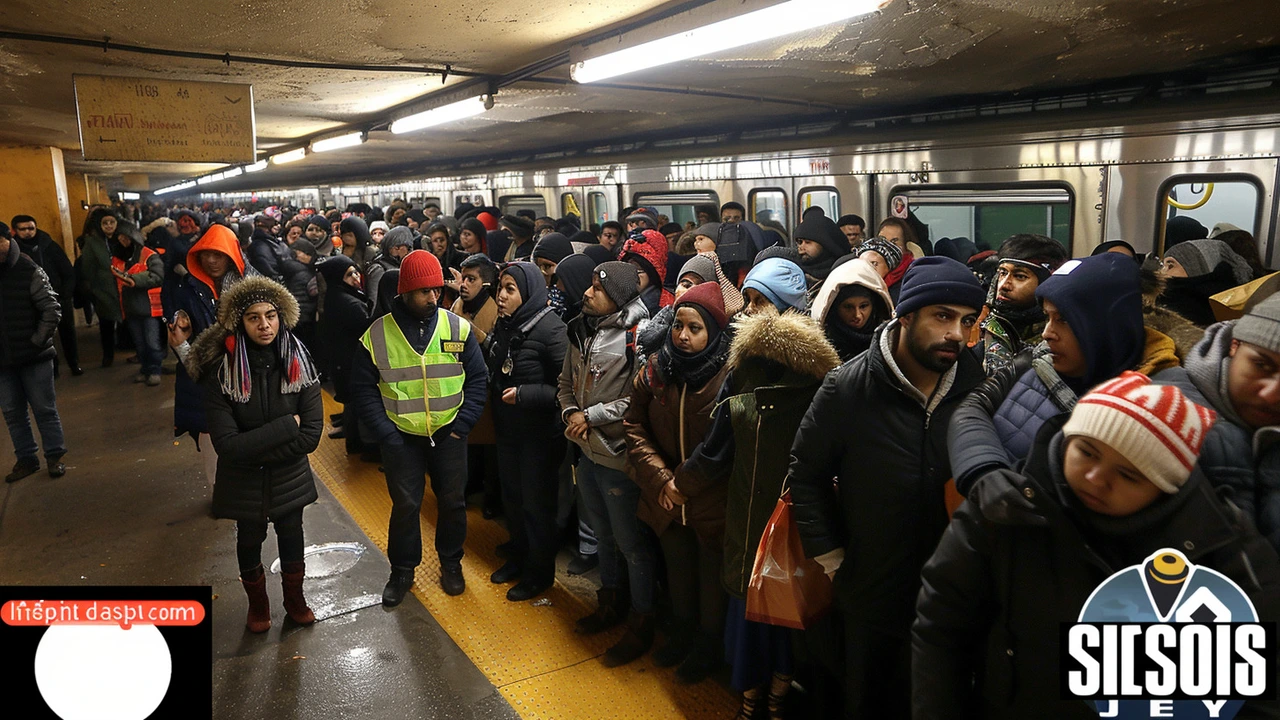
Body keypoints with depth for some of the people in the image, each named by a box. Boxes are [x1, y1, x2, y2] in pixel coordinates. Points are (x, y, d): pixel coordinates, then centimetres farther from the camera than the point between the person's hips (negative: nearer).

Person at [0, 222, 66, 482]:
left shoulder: (29, 271, -7)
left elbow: (51, 309, -7)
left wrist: (38, 341, -12)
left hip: (34, 356, -4)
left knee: (44, 410, 5)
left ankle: (55, 456, 15)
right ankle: (26, 458, 21)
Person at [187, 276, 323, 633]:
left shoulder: (299, 364, -17)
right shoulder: (221, 372, -22)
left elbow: (311, 434, -19)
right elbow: (227, 444, -26)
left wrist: (255, 449, -22)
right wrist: (284, 427, -27)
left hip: (290, 478, 1)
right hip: (243, 483, -1)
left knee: (291, 535, 21)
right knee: (249, 540, 21)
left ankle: (294, 597, 47)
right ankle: (257, 601, 48)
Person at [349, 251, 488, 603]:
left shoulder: (458, 327, -5)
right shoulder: (377, 334, -8)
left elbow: (477, 378, 2)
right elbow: (363, 389, -1)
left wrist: (463, 424, -6)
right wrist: (384, 433, -9)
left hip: (448, 434, 1)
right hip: (402, 437, -1)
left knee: (453, 501, 12)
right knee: (405, 505, 8)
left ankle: (451, 563, 35)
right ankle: (402, 570, 29)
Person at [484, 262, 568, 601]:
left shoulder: (550, 328, -21)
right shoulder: (504, 325, 2)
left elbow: (568, 385, -23)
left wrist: (524, 394, -25)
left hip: (540, 432, -7)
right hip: (508, 429, 8)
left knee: (537, 502, 6)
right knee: (512, 496, 20)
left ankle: (540, 572, 25)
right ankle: (518, 557, 41)